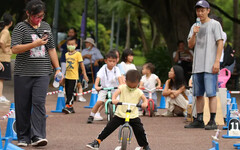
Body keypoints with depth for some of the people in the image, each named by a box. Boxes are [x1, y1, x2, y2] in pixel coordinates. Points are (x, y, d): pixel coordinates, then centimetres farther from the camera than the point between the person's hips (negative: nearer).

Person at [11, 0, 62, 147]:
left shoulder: (46, 27, 14)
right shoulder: (21, 27, 0)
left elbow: (51, 49, 19)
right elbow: (15, 49, -11)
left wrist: (58, 68, 13)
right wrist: (34, 44, -20)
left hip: (42, 73, 2)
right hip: (23, 73, -2)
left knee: (39, 103, -11)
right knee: (23, 106, 2)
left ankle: (38, 136, -15)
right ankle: (23, 137, 12)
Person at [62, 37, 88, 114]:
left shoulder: (77, 54, -6)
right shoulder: (66, 54, 11)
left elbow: (81, 64, -5)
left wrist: (84, 74, -5)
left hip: (74, 77, -6)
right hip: (67, 76, 6)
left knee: (70, 92, -10)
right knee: (67, 92, 8)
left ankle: (68, 106, -10)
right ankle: (71, 107, 15)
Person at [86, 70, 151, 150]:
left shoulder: (138, 91, 0)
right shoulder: (123, 88, -2)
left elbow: (144, 98, -12)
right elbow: (116, 93, -18)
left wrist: (145, 103, -37)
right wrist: (114, 99, -41)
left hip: (133, 116, 0)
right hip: (120, 114, 0)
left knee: (140, 130, -7)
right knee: (109, 128, -4)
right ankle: (97, 141, 6)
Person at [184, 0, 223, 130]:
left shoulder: (215, 24, 1)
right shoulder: (195, 27, 18)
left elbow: (220, 43, -5)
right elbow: (190, 45, 12)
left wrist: (217, 61, -14)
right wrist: (194, 34, -7)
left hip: (210, 66, -6)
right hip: (197, 66, 6)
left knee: (211, 93, -11)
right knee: (198, 94, 8)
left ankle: (212, 121, -12)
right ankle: (199, 120, 13)